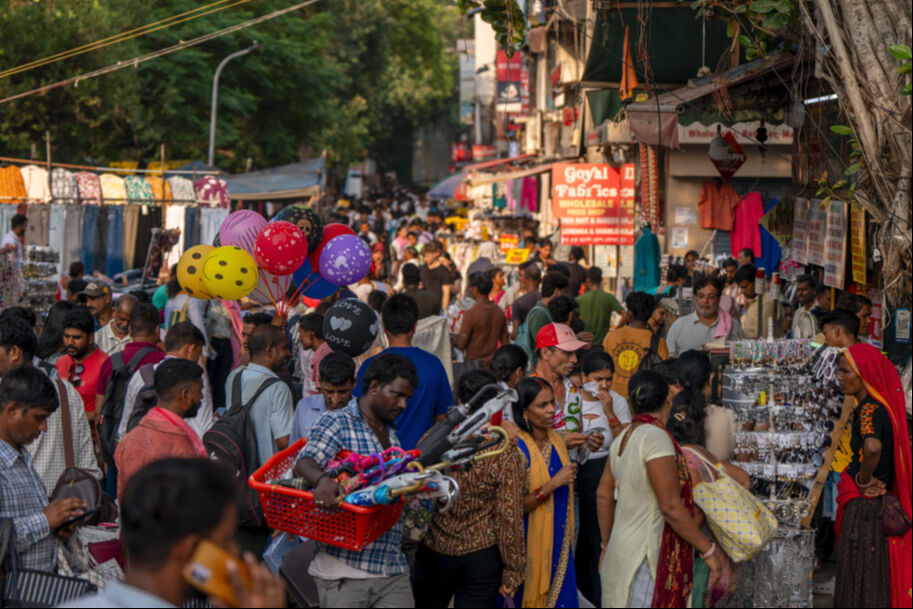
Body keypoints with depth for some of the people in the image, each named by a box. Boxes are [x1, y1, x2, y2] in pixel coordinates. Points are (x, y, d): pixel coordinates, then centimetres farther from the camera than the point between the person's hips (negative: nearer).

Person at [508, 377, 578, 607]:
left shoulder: (557, 442, 6)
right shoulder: (517, 448, -17)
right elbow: (515, 507, -21)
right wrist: (553, 483, -22)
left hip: (559, 544, 7)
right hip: (531, 544, -6)